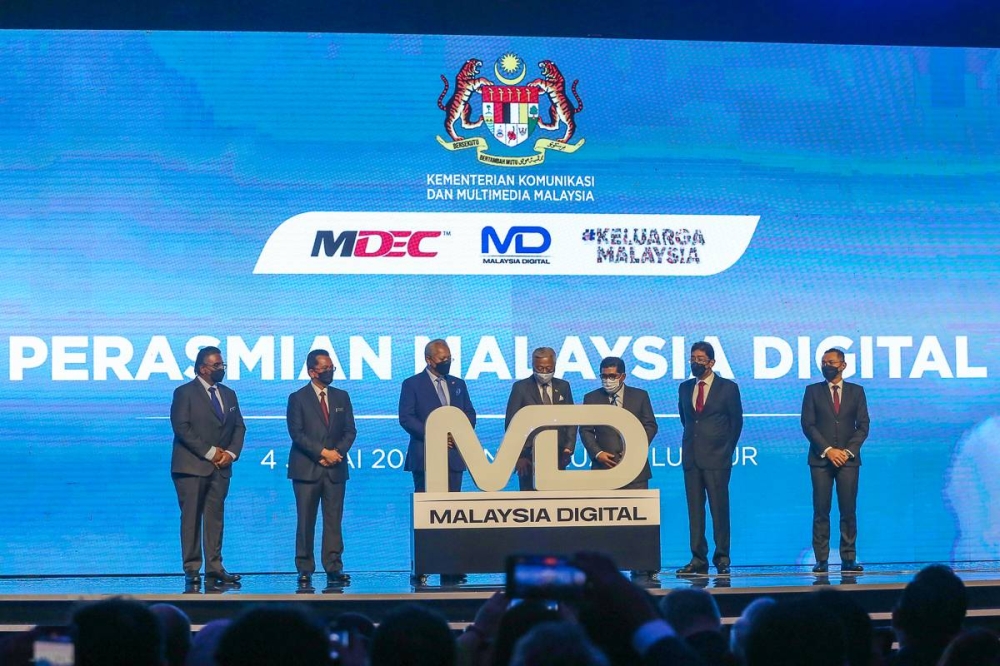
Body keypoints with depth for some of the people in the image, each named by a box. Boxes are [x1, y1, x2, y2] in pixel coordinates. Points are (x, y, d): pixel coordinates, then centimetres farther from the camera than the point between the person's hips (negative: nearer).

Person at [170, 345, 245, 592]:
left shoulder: (228, 394, 16)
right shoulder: (185, 393, -3)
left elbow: (239, 427, 15)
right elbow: (182, 428, -12)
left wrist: (231, 453, -3)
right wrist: (210, 452, -14)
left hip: (220, 467, 6)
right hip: (192, 466, -6)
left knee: (215, 518, 4)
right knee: (191, 519, -4)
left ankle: (214, 569, 5)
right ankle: (192, 571, -3)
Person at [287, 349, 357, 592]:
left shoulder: (341, 397, 13)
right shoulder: (298, 398, 1)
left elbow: (350, 431, 10)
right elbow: (297, 434, -7)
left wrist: (337, 452, -7)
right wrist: (323, 452, -13)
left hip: (335, 469, 3)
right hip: (307, 469, -3)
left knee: (334, 520, -1)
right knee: (305, 522, -1)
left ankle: (334, 569, -1)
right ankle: (305, 571, 2)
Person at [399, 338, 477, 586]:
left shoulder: (458, 384, 15)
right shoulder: (412, 384, 1)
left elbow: (470, 414, 15)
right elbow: (406, 418, -7)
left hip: (453, 455, 4)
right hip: (425, 457, -4)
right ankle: (420, 570, -2)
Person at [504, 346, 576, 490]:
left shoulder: (563, 387, 12)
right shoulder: (521, 387, 2)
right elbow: (511, 423, 0)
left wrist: (569, 448, 1)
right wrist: (518, 456, -6)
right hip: (529, 457, -3)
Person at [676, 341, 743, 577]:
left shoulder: (728, 388, 1)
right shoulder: (685, 388, 13)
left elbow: (737, 421, 5)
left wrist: (727, 449, 5)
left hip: (716, 459, -4)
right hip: (691, 458, 4)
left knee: (719, 509, -3)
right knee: (694, 510, 2)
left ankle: (722, 559, 3)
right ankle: (698, 559, 4)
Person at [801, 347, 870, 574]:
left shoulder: (856, 391, 11)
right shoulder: (812, 391, 9)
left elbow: (863, 425, 6)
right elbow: (807, 425, 1)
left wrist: (848, 451, -7)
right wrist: (828, 450, -9)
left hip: (848, 459, 0)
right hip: (821, 459, 0)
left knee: (848, 511, -2)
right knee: (821, 511, -3)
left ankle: (848, 559, 0)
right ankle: (821, 560, -3)